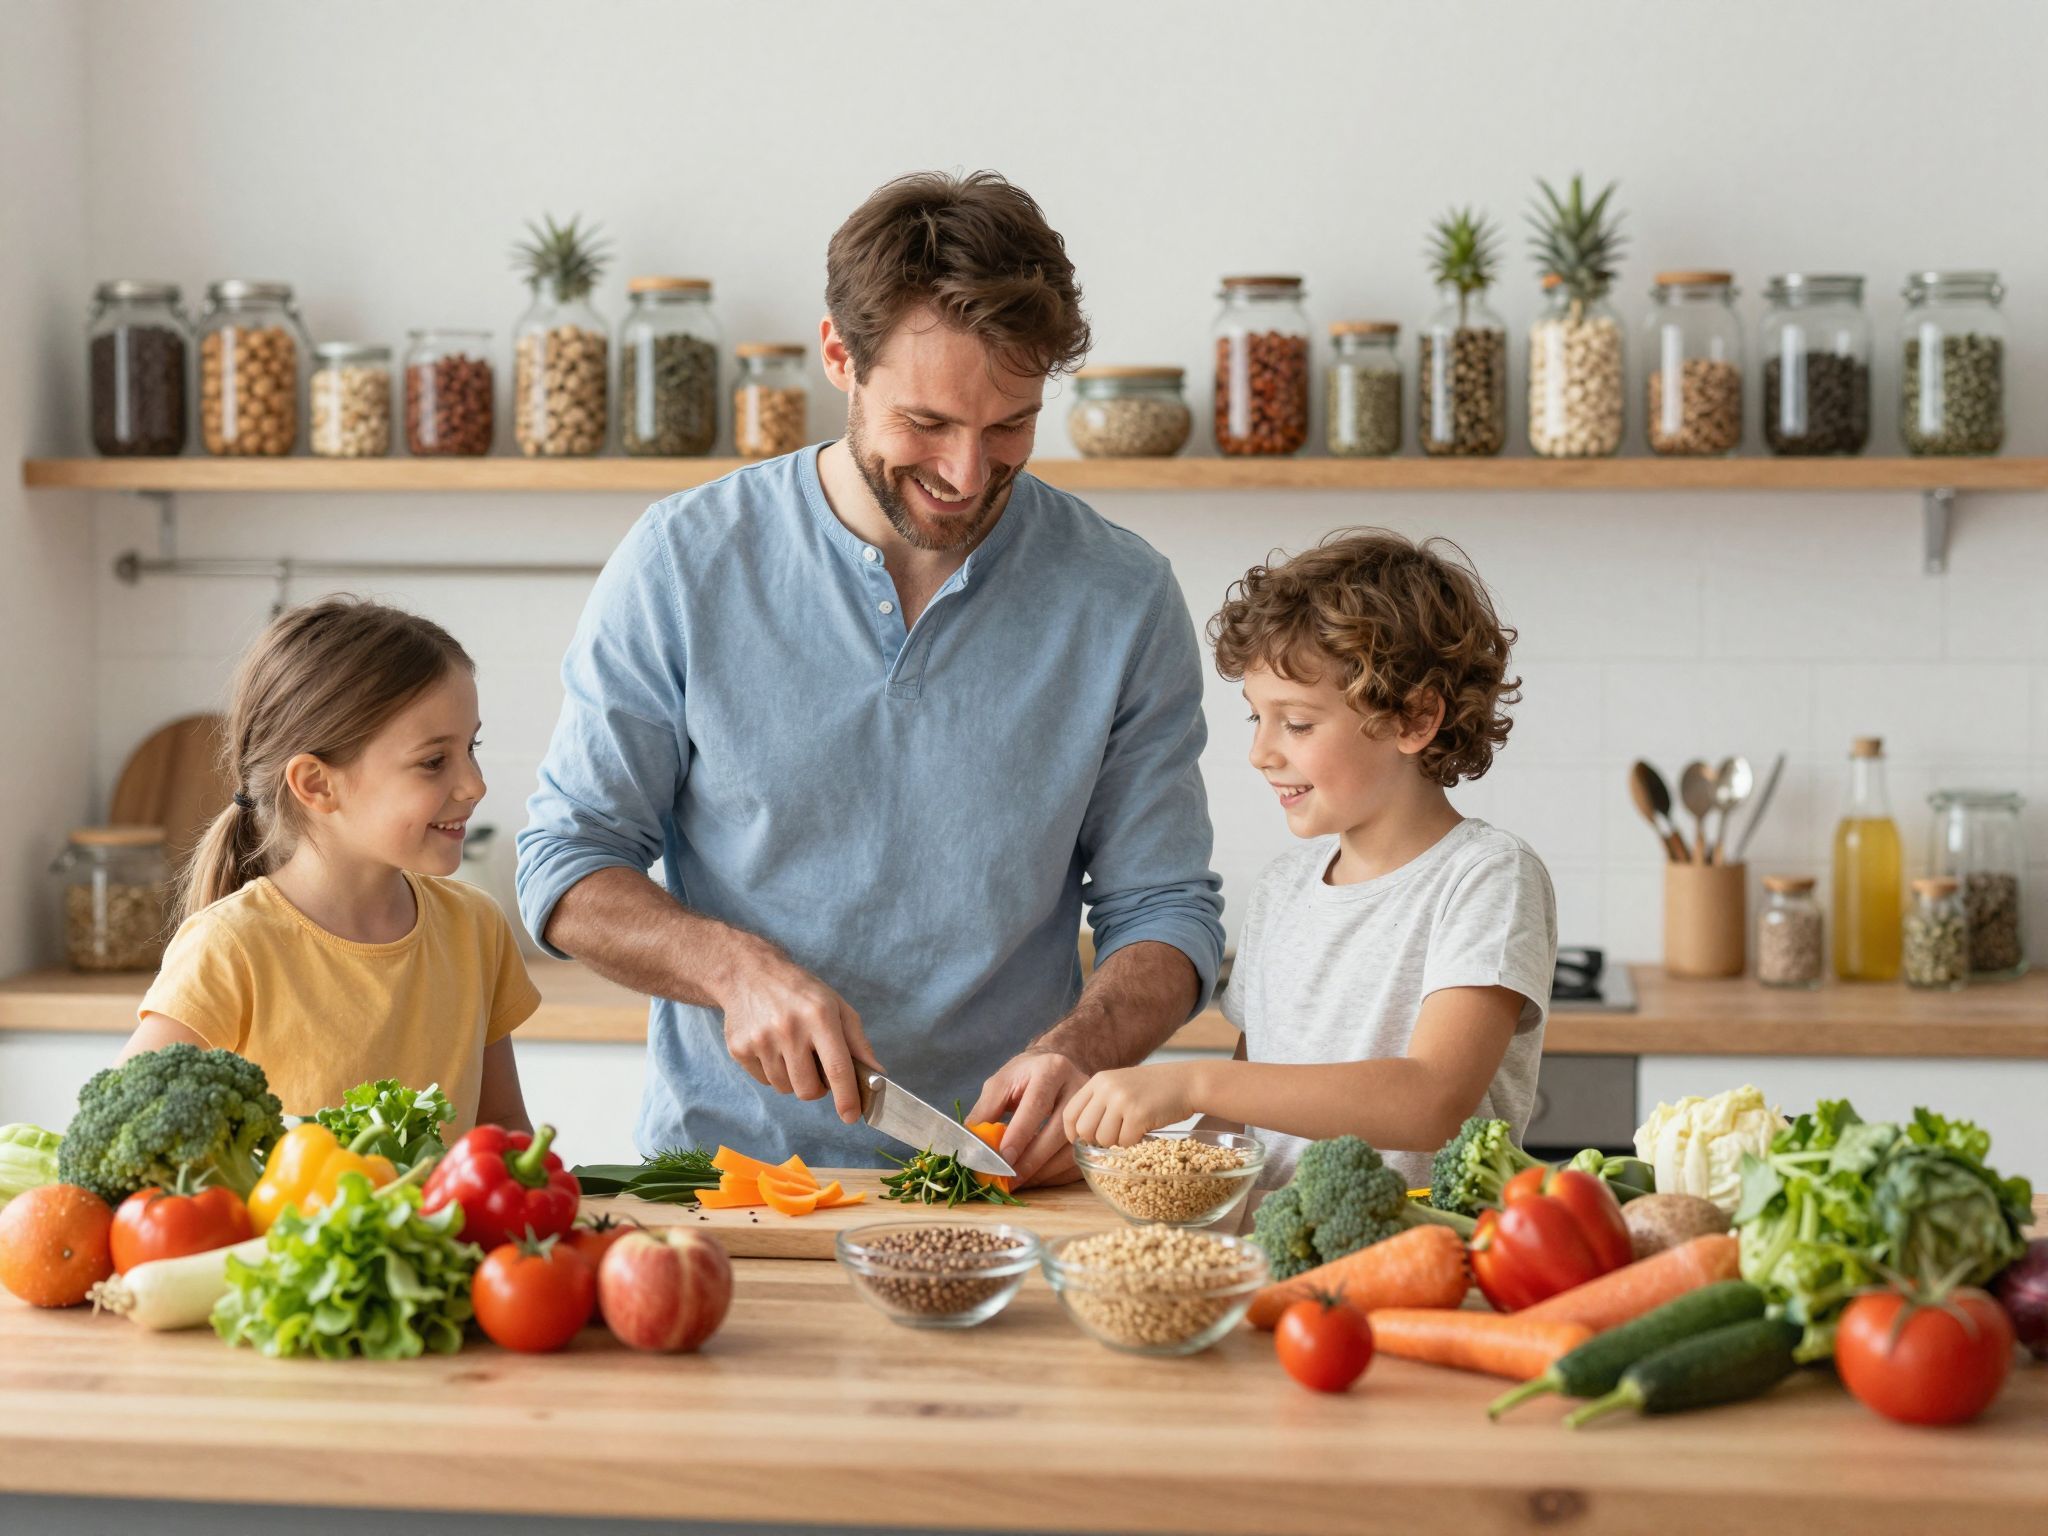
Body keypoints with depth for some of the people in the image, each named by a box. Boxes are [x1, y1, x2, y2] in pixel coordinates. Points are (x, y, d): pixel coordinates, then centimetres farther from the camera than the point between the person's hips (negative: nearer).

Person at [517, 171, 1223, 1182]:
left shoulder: (1123, 602, 2)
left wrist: (1075, 1051, -13)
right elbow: (568, 868, 4)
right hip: (720, 1165, 0)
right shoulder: (681, 565, 0)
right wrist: (738, 970, -13)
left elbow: (1164, 909, 8)